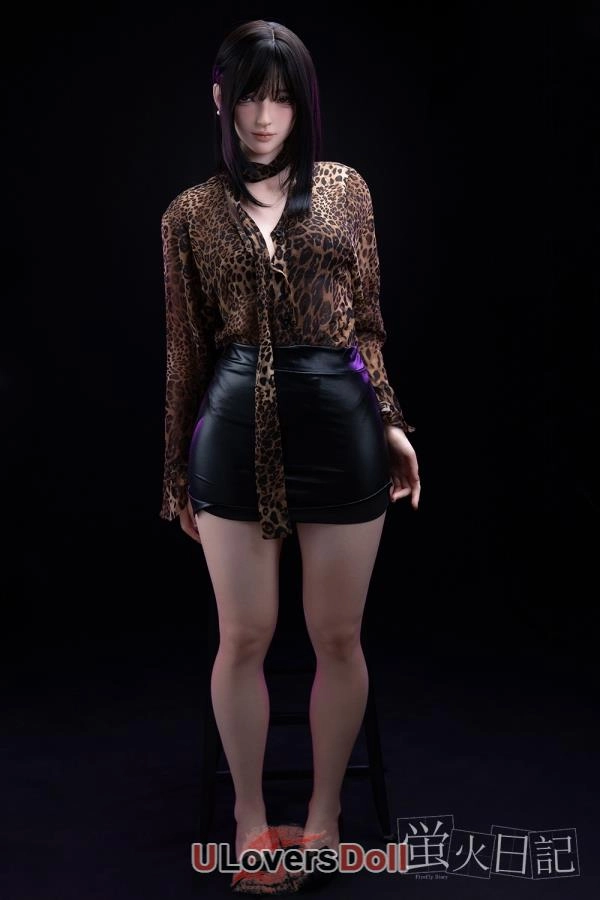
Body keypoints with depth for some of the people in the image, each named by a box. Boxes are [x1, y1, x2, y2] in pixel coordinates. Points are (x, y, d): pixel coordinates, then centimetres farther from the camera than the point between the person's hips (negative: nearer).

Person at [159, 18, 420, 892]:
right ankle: (249, 809, 31)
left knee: (339, 636, 9)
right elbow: (187, 349, 7)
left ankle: (326, 808, 32)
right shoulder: (190, 213, 6)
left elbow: (367, 321, 11)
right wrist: (177, 470, 9)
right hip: (237, 428, 0)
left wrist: (392, 422, 4)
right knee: (243, 637, 7)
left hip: (341, 422, 1)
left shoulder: (347, 188, 7)